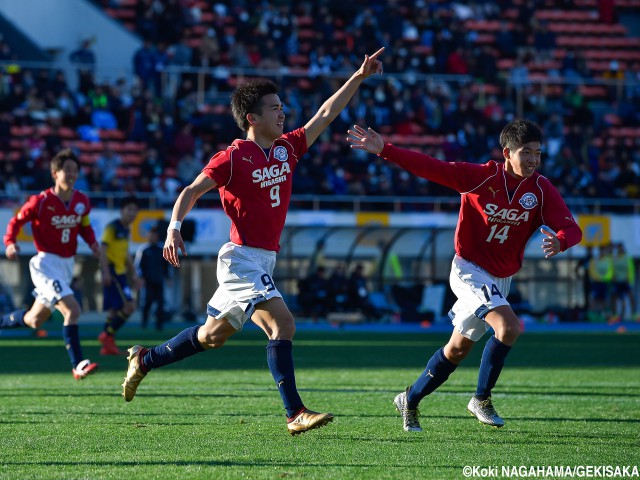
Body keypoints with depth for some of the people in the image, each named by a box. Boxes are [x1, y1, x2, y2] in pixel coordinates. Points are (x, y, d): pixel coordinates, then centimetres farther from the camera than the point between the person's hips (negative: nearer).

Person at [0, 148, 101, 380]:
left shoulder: (82, 201, 2)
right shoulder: (41, 201, -13)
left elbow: (84, 225, 18)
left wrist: (92, 242, -2)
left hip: (67, 265, 7)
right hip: (46, 263, -7)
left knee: (34, 320, 16)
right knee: (72, 309, -23)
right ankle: (78, 365, -22)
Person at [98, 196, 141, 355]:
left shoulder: (125, 229, 17)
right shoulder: (112, 227, -10)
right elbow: (103, 249, -16)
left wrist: (133, 274, 25)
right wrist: (106, 271, -24)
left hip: (120, 272, 9)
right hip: (112, 271, -9)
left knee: (115, 310, 8)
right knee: (129, 306, -16)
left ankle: (107, 345, 9)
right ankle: (107, 335, -11)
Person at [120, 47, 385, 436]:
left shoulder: (287, 148, 11)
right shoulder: (234, 157, -10)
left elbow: (327, 114, 17)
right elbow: (192, 191, -10)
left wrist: (359, 77, 14)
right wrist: (174, 228, -25)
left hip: (263, 261, 9)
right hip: (243, 258, -9)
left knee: (214, 335, 7)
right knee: (282, 323, -19)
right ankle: (295, 413, -19)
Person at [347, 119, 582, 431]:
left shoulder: (541, 189, -9)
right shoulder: (480, 177, -17)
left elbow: (571, 227, -17)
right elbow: (430, 168, -17)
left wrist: (559, 241, -41)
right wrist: (384, 150, -25)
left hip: (501, 278, 5)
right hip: (469, 270, -5)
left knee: (458, 349, 14)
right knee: (509, 327, -26)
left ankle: (410, 400, 33)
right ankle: (482, 400, -7)